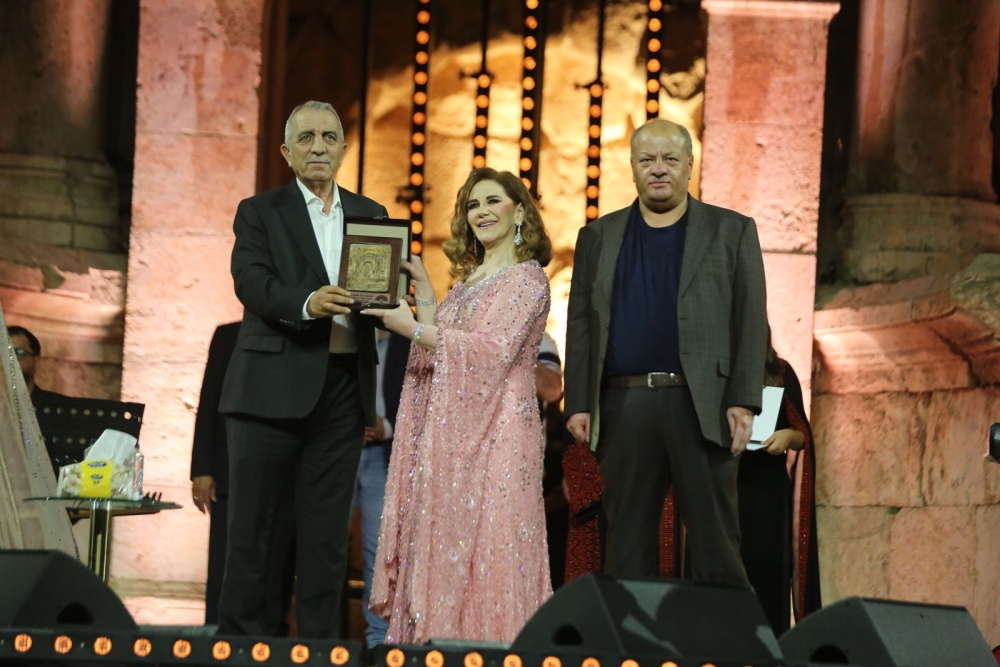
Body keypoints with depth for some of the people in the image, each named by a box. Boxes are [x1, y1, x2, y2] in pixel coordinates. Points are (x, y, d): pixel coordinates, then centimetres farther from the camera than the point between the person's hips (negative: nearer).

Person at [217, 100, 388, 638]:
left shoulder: (370, 216, 17)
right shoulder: (260, 212, 6)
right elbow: (251, 281, -10)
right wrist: (306, 303, -29)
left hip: (343, 387, 3)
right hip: (274, 385, -3)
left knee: (327, 528, 6)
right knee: (252, 520, 0)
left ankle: (319, 639, 11)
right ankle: (241, 634, 7)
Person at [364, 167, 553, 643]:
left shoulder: (526, 278, -5)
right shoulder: (469, 279, 20)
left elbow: (492, 351, -16)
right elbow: (441, 344, 15)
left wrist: (413, 328, -14)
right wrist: (423, 291, 12)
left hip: (493, 434, -8)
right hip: (449, 434, 8)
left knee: (484, 548, -8)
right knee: (444, 547, 5)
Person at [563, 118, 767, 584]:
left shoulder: (732, 231, 8)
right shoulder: (599, 237, 15)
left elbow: (751, 321, 2)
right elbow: (580, 325, 11)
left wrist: (743, 402, -7)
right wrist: (578, 403, 1)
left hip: (702, 405, -2)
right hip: (624, 405, 2)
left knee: (715, 541, -1)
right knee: (627, 546, 6)